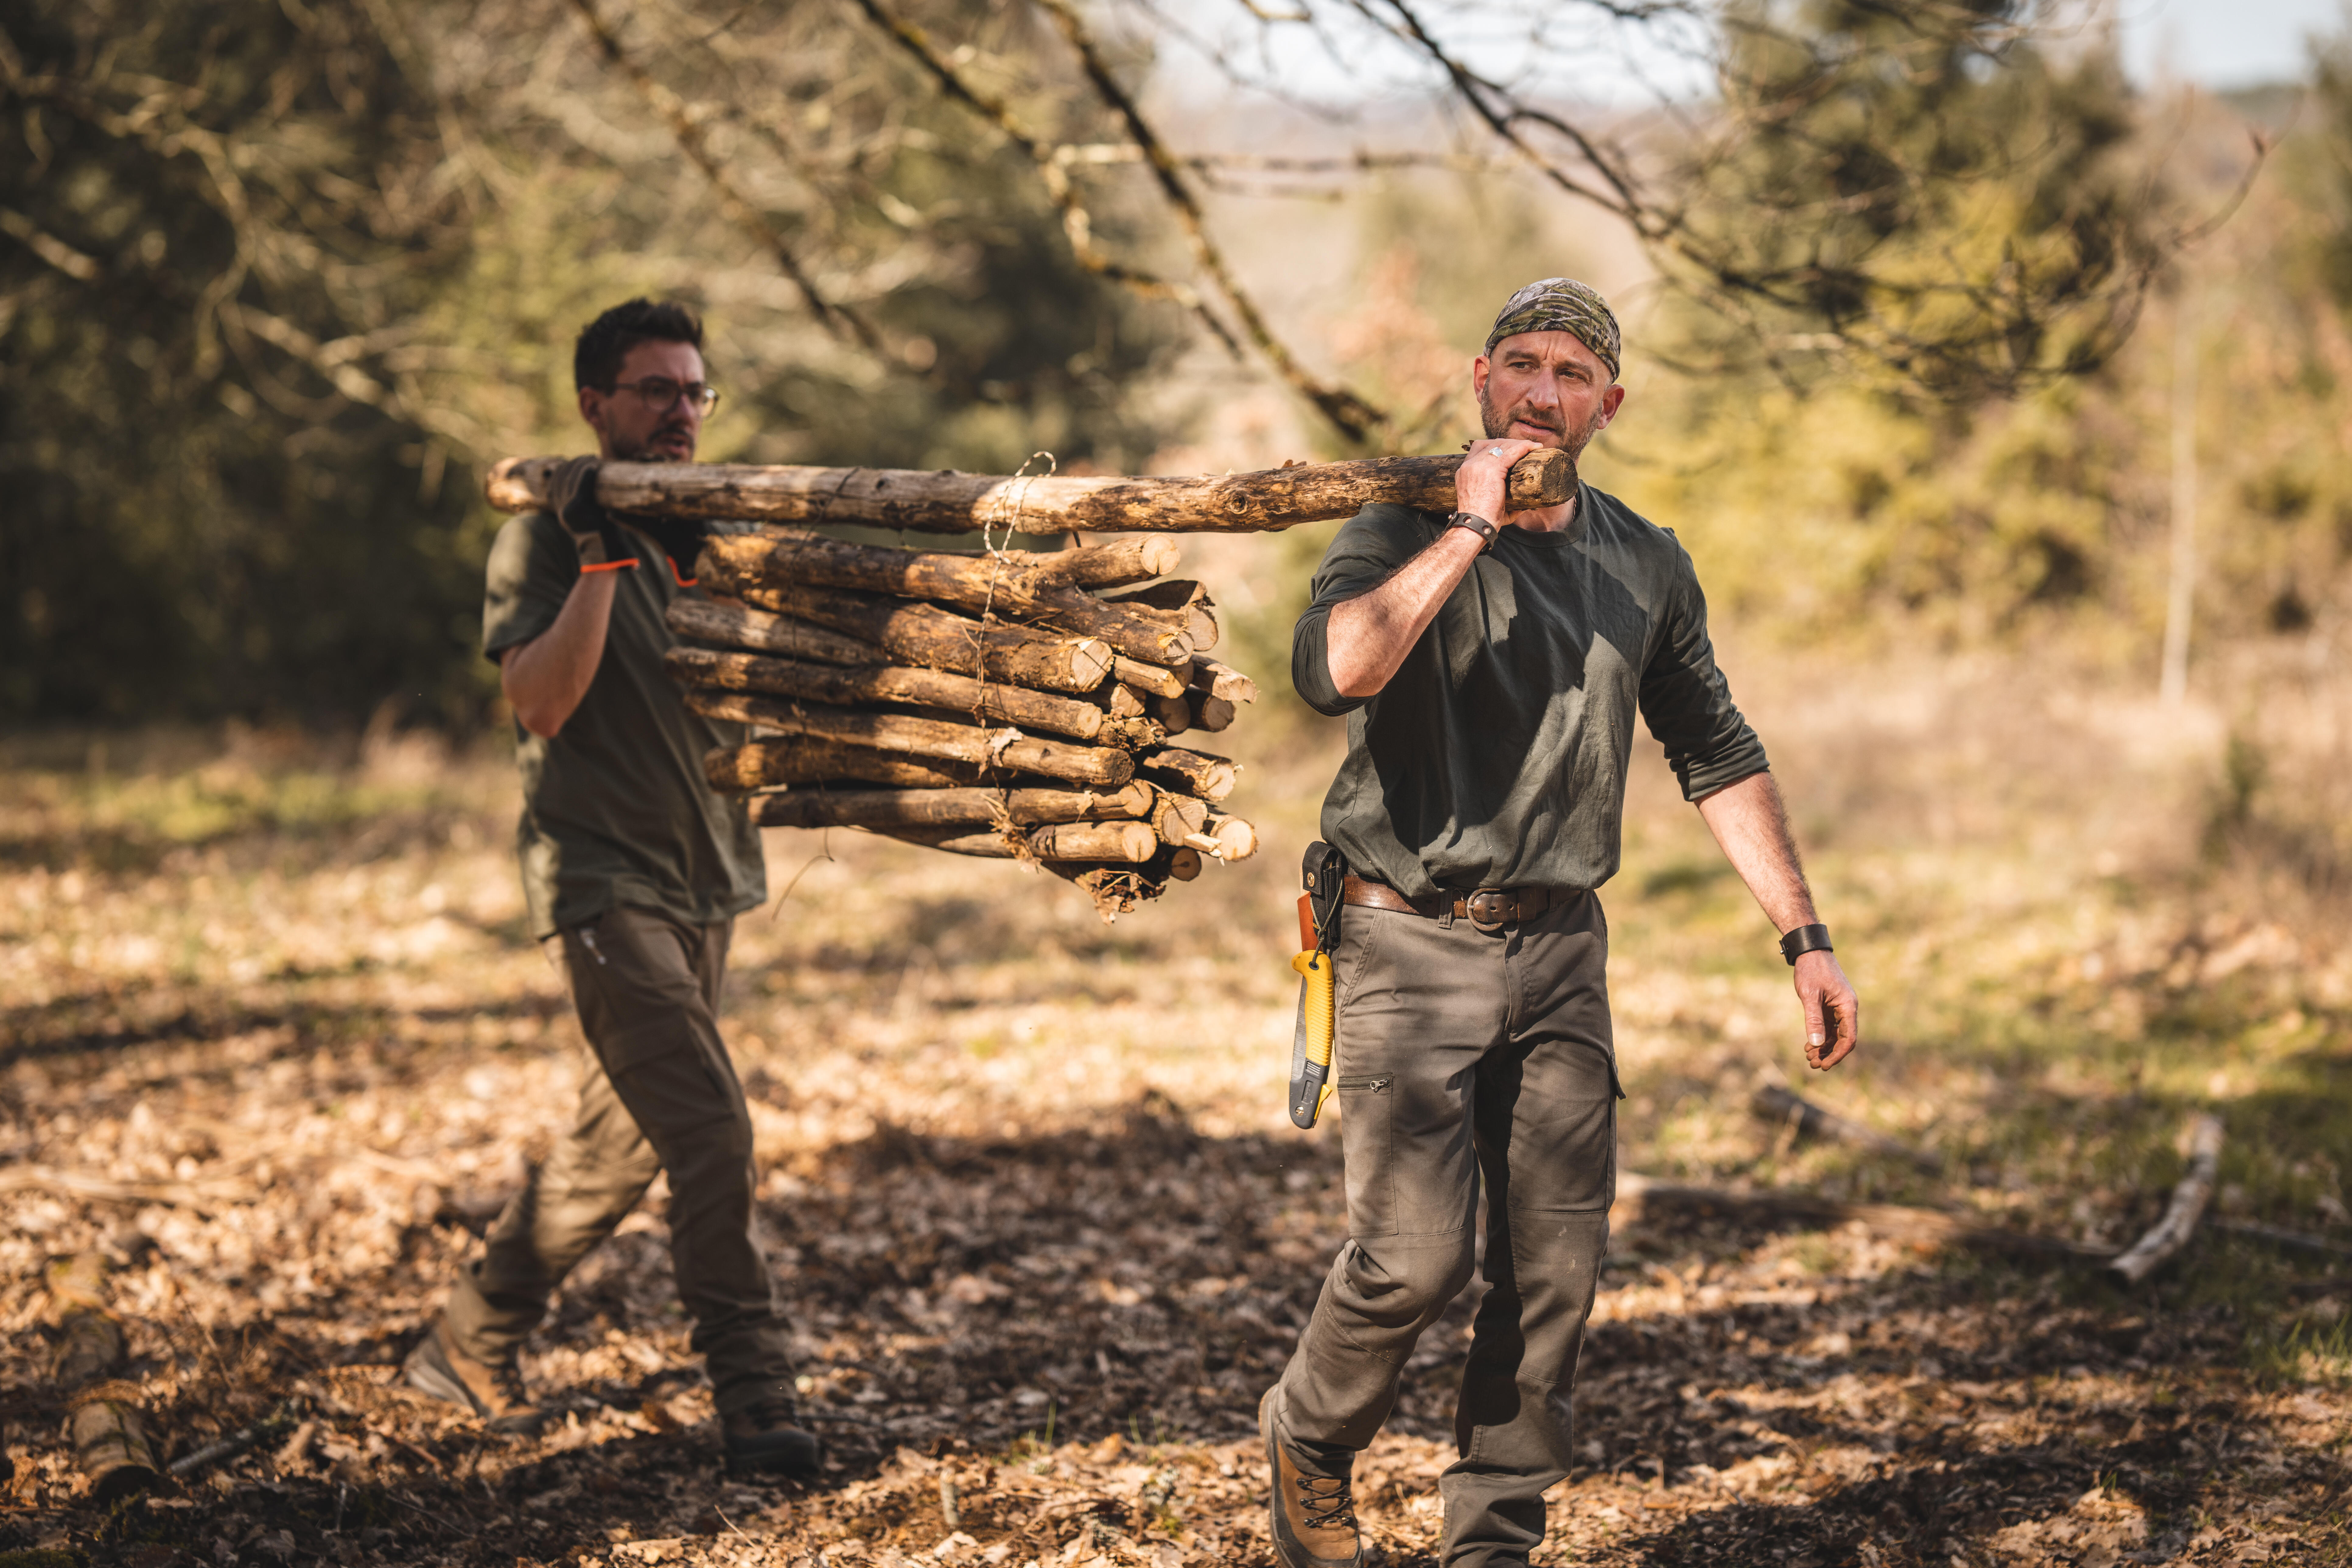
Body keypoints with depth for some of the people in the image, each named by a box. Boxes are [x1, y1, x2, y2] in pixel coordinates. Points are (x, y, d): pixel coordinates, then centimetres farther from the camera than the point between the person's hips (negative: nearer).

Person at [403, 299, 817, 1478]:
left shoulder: (709, 527, 11)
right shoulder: (546, 537, -7)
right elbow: (540, 701, -18)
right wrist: (602, 555, -23)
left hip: (705, 876, 7)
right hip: (602, 878, -7)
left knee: (620, 1141, 13)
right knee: (712, 1128, -16)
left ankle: (471, 1341, 28)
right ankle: (753, 1399, -9)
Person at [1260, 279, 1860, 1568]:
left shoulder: (1644, 566, 9)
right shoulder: (1407, 532, -5)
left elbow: (1718, 757, 17)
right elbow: (1331, 671, -27)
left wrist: (1802, 938, 12)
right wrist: (1470, 528, -22)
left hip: (1560, 951, 5)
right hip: (1411, 944, -4)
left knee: (1555, 1270, 3)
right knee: (1412, 1255, -12)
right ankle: (1308, 1440, 17)